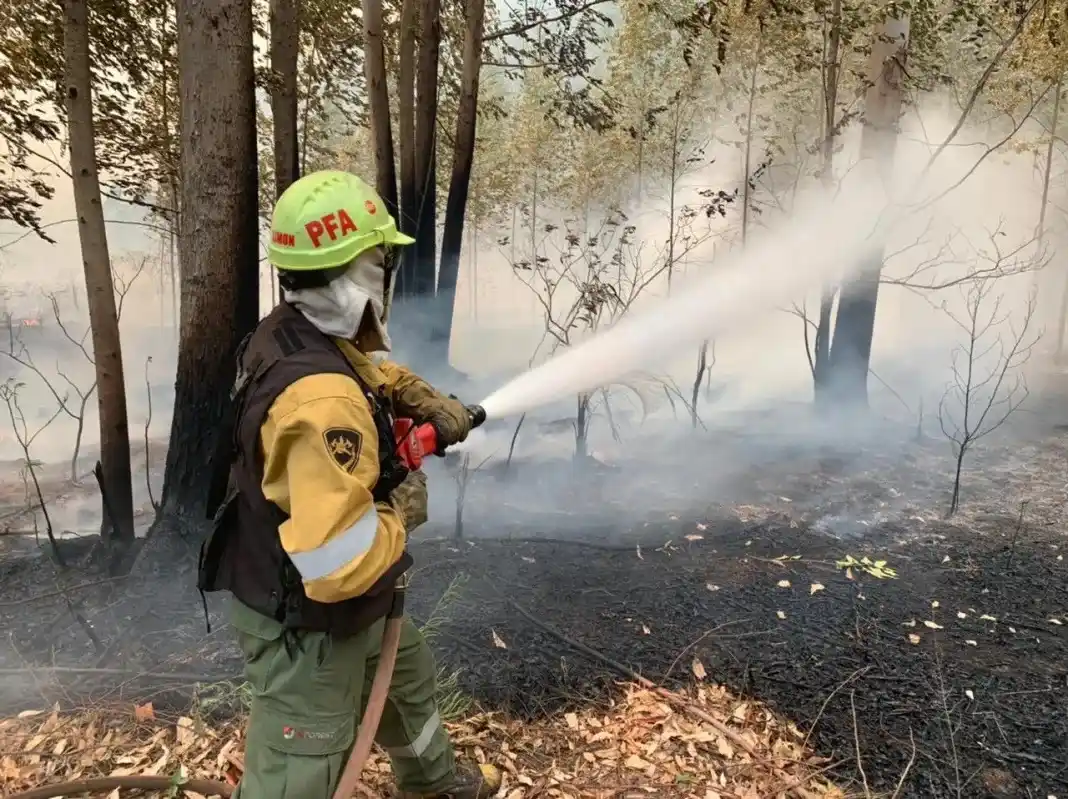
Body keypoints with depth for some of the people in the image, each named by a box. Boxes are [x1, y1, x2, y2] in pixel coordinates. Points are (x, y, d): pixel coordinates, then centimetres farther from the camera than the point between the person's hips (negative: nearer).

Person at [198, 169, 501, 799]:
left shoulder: (292, 334, -7)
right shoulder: (322, 404, -38)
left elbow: (372, 372, 17)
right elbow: (338, 564, -41)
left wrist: (426, 399, 2)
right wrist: (401, 513, -22)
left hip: (333, 604, 10)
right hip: (306, 624, -10)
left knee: (409, 677, 32)